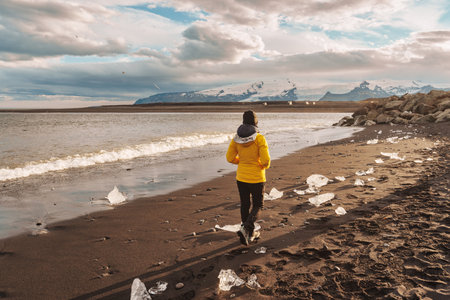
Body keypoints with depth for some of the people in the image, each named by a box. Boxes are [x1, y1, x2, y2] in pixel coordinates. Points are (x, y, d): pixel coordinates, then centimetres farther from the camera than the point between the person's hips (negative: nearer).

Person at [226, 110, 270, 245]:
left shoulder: (236, 138, -5)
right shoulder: (259, 138, -17)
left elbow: (230, 158, -1)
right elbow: (266, 160, -20)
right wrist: (265, 166, 3)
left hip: (241, 177, 4)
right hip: (256, 178, -4)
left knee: (245, 205, 17)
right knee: (258, 205, 12)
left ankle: (251, 233, 28)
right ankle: (245, 228, -9)